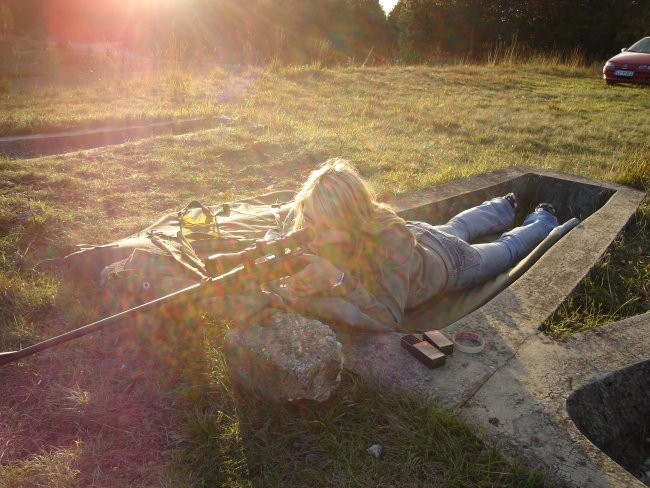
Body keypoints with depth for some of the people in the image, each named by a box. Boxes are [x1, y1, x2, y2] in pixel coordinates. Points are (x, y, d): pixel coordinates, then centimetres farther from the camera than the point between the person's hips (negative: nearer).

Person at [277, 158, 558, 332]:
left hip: (447, 260, -4)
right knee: (457, 227, 37)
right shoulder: (312, 236, -37)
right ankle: (505, 206, 67)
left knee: (506, 248, 27)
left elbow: (388, 319, -51)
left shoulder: (391, 239, -50)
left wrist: (341, 282, -62)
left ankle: (543, 220, 58)